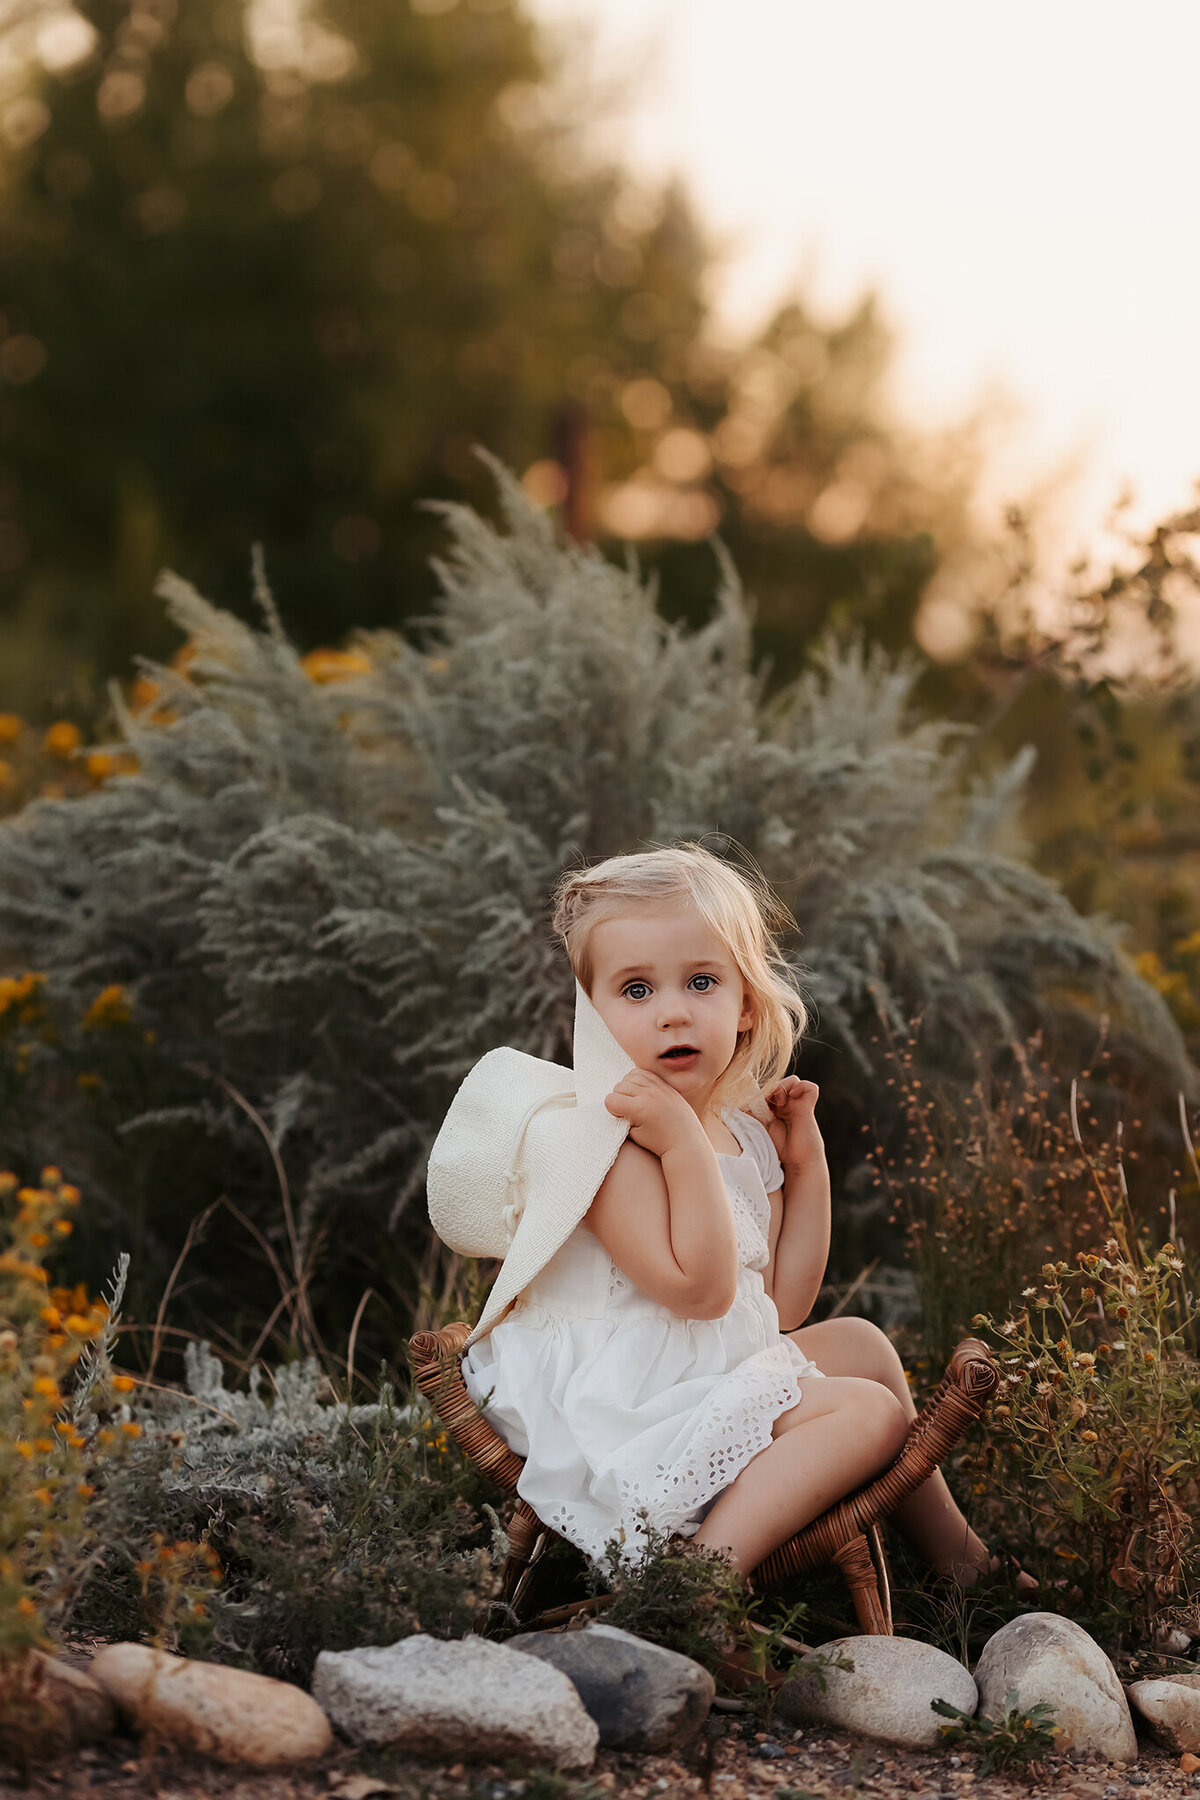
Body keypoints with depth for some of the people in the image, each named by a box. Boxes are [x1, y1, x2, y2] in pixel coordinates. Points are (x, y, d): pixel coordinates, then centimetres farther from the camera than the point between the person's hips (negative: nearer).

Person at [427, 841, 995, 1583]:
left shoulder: (742, 1131, 11)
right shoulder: (601, 1137, -17)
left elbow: (782, 1307, 12)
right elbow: (700, 1287, -24)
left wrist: (806, 1162, 9)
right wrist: (682, 1137, -26)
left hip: (723, 1376, 10)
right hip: (626, 1406, -10)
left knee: (859, 1343, 21)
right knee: (869, 1411, -16)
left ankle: (954, 1552, 29)